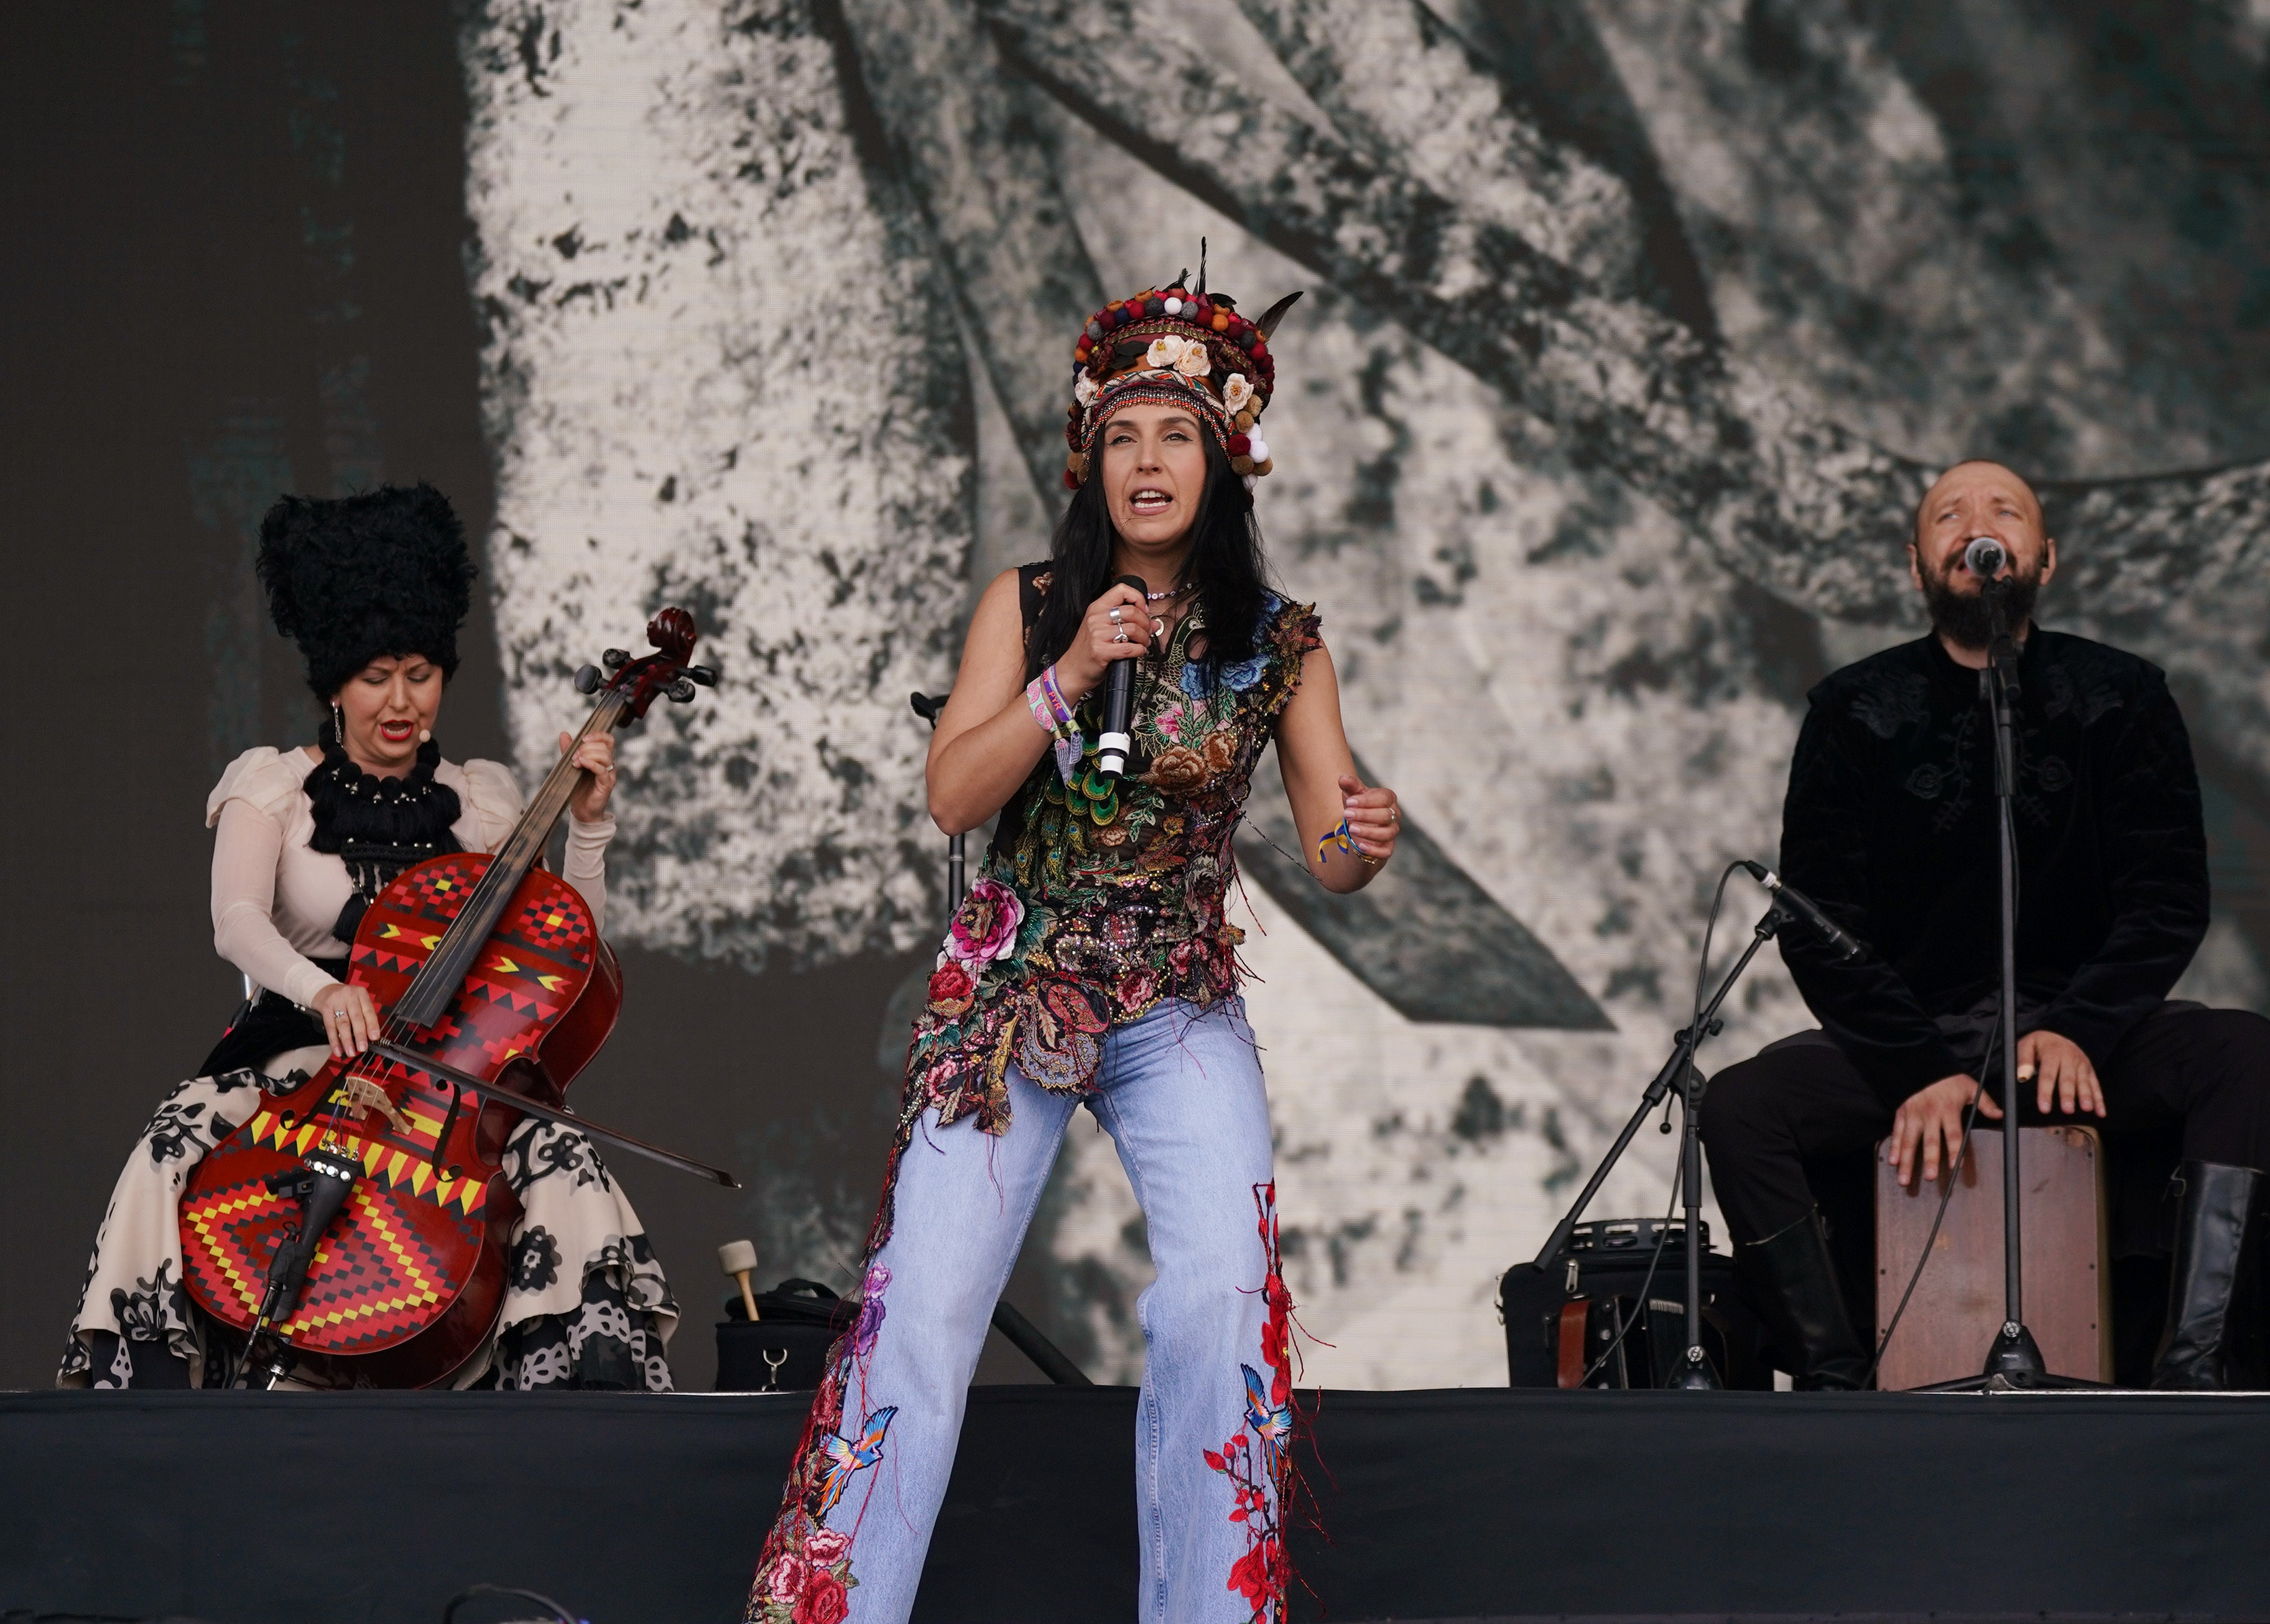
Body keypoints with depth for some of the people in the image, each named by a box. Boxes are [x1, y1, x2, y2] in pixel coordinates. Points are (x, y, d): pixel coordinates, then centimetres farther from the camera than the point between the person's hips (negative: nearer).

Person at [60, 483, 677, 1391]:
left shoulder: (479, 802, 12)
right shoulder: (273, 787, 4)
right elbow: (237, 922, -15)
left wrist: (587, 827, -5)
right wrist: (322, 991, -35)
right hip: (293, 1068, -1)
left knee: (567, 1177, -29)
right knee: (181, 1146, -31)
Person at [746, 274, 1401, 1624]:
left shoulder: (1280, 645, 4)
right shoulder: (1030, 606, 3)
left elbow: (1330, 851, 1)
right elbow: (953, 795, -6)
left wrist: (1365, 843, -23)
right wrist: (1071, 675, -18)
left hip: (1182, 1011, 0)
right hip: (1011, 993, 0)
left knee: (1225, 1296, -19)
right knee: (926, 1297, -10)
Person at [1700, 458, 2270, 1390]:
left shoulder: (2121, 701, 3)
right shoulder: (1855, 714, 1)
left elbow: (2169, 901, -2)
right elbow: (1817, 927, -4)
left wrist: (2078, 1031, -20)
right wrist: (1917, 1069, -19)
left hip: (2085, 1037, 0)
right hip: (1902, 1036, 0)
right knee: (1738, 1107, -26)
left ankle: (2190, 1371, -33)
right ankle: (1832, 1382, -25)